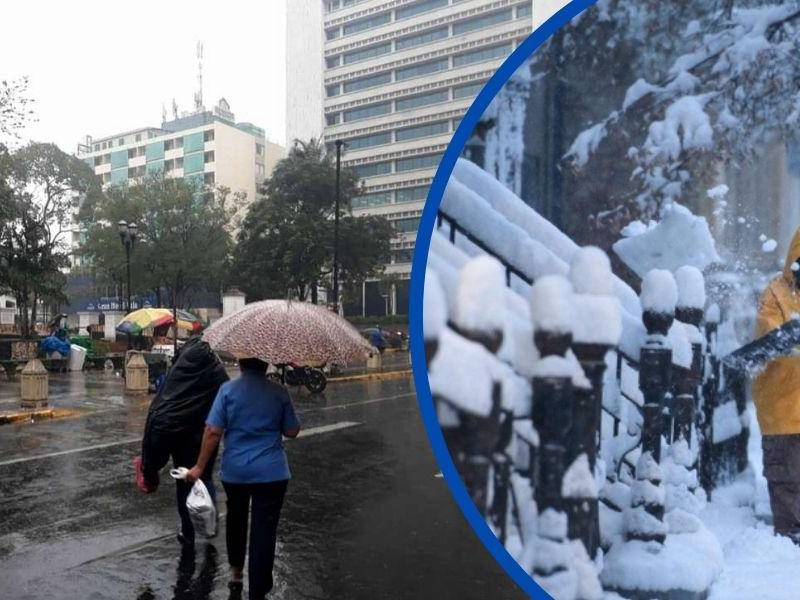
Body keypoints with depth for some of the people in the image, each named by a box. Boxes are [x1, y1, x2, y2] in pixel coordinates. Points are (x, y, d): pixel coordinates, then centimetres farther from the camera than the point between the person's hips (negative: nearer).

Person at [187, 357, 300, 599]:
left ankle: (236, 572, 42)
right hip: (271, 472, -2)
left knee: (236, 519, 25)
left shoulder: (227, 389, -7)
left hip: (234, 471, 2)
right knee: (264, 530, 3)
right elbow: (292, 431, -1)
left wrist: (200, 466, 0)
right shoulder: (279, 392, -6)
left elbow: (213, 432, -9)